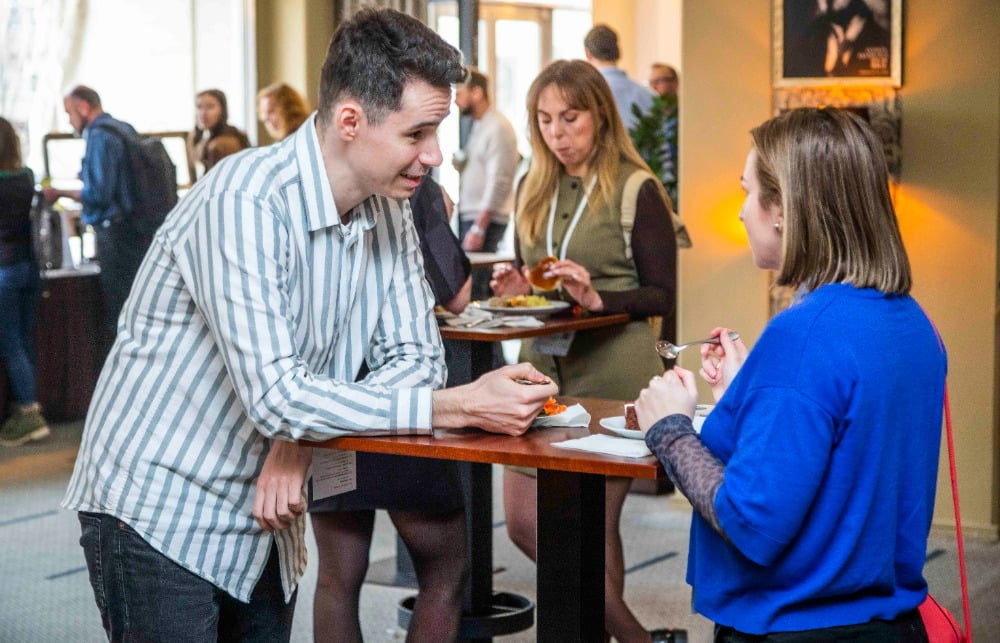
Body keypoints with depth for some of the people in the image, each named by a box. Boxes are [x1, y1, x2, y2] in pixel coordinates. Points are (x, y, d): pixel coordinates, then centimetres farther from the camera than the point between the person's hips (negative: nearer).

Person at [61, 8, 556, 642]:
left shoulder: (387, 210, -1)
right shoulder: (244, 203, -25)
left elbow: (413, 356, 1)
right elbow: (276, 396, -31)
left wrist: (303, 436, -17)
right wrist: (461, 406, -32)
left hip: (264, 517, 7)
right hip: (159, 512, -7)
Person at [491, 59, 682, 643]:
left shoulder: (635, 190, -7)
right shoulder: (534, 189, 11)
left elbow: (661, 295, -7)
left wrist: (596, 299, -22)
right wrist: (516, 288, -2)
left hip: (613, 376, -6)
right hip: (544, 366, 7)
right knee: (524, 523, 7)